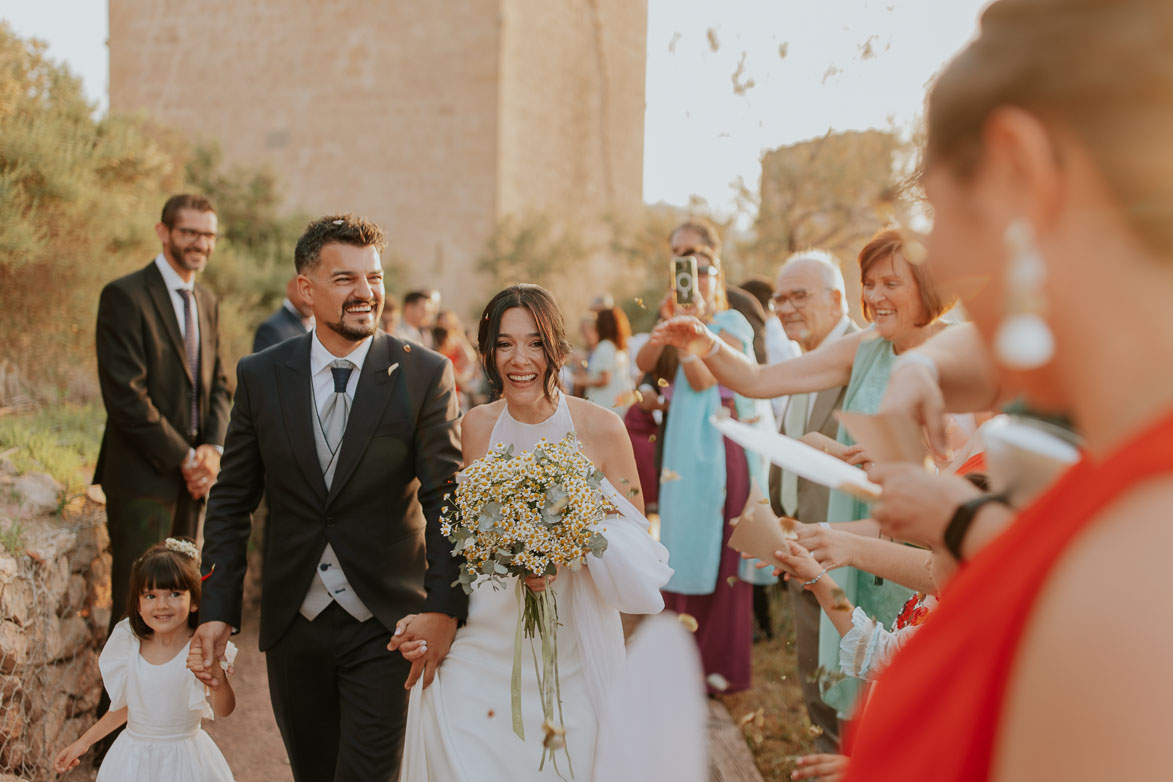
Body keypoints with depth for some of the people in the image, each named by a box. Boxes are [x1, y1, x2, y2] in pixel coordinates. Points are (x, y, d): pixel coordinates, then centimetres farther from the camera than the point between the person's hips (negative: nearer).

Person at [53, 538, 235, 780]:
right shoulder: (131, 646, -3)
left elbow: (223, 710, -21)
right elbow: (125, 706, 12)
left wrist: (220, 682, -41)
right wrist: (83, 742, 16)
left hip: (183, 761, -3)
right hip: (133, 760, 3)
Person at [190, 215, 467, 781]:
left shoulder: (426, 376, -7)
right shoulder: (261, 376, 0)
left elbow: (446, 499, -10)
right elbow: (231, 502, 4)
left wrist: (444, 606, -22)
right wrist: (217, 611, -2)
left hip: (386, 626, -3)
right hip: (293, 624, 3)